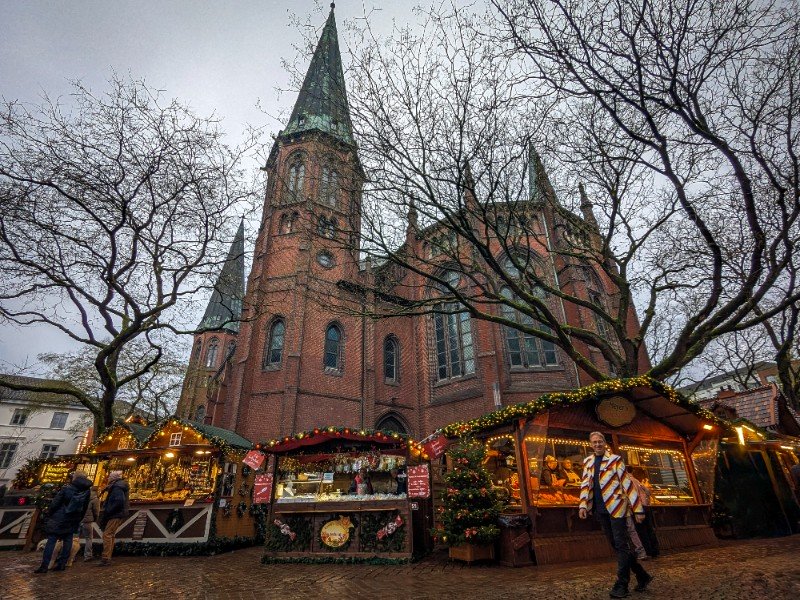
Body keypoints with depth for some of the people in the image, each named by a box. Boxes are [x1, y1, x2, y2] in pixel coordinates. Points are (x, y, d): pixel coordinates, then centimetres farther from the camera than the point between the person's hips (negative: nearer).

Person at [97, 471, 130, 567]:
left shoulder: (117, 487, -15)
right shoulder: (116, 487, 18)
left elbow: (119, 502, -25)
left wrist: (107, 512, -17)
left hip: (116, 515, -10)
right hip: (116, 515, 10)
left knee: (107, 534, -11)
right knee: (110, 535, 13)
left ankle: (105, 559, -10)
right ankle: (108, 558, 19)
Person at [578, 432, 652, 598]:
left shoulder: (615, 459, -4)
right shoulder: (588, 461, 10)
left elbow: (627, 484, -6)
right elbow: (585, 484, 6)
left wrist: (638, 508, -10)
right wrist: (583, 505, -6)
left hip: (616, 507, -5)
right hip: (600, 510, 6)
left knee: (621, 545, -3)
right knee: (617, 545, 14)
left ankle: (621, 585, 7)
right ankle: (642, 576, 30)